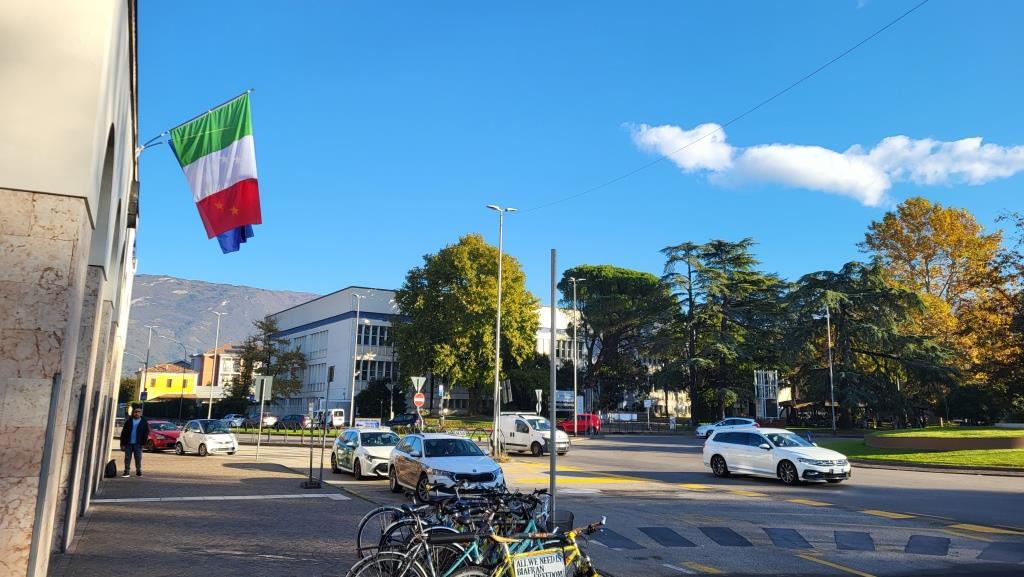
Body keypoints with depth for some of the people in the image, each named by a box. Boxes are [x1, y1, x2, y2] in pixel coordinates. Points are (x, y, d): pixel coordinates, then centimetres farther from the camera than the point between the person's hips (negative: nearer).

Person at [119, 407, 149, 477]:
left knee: (138, 458, 2)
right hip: (128, 443, 2)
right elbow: (123, 433, 6)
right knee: (127, 458, 4)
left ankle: (138, 471, 12)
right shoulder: (128, 421, 8)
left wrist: (143, 443, -8)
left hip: (138, 444, -2)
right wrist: (122, 444, -1)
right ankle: (127, 472, 9)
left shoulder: (144, 422, 4)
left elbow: (146, 433, 1)